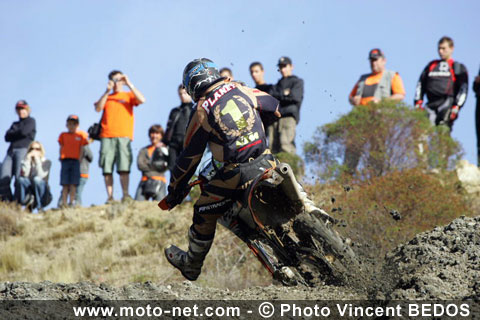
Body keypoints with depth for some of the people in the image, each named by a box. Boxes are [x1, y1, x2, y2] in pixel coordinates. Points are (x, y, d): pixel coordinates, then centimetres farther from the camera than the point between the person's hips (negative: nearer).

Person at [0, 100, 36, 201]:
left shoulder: (31, 121, 13)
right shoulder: (15, 124, 30)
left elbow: (24, 132, -5)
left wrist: (13, 133, 11)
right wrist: (18, 134, 1)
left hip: (23, 149, -6)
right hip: (11, 151, 6)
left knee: (19, 177, -20)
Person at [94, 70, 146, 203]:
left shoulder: (128, 96, 15)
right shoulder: (106, 97, 21)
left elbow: (142, 100, -4)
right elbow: (98, 108, 3)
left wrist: (129, 84, -5)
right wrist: (107, 91, -3)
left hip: (124, 136, -2)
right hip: (107, 136, 2)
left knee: (124, 167, -12)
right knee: (107, 168, -5)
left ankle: (125, 194, -14)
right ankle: (109, 197, -6)